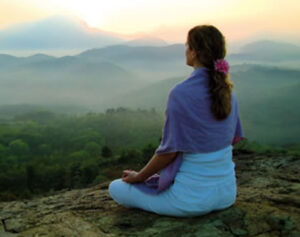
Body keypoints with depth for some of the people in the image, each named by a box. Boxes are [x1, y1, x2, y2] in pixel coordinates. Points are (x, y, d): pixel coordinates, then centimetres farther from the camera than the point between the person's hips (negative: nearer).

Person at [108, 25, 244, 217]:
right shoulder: (228, 91, -1)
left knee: (116, 188, 13)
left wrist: (138, 177, -1)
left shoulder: (181, 93, -23)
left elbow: (169, 151, -18)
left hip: (193, 197, -8)